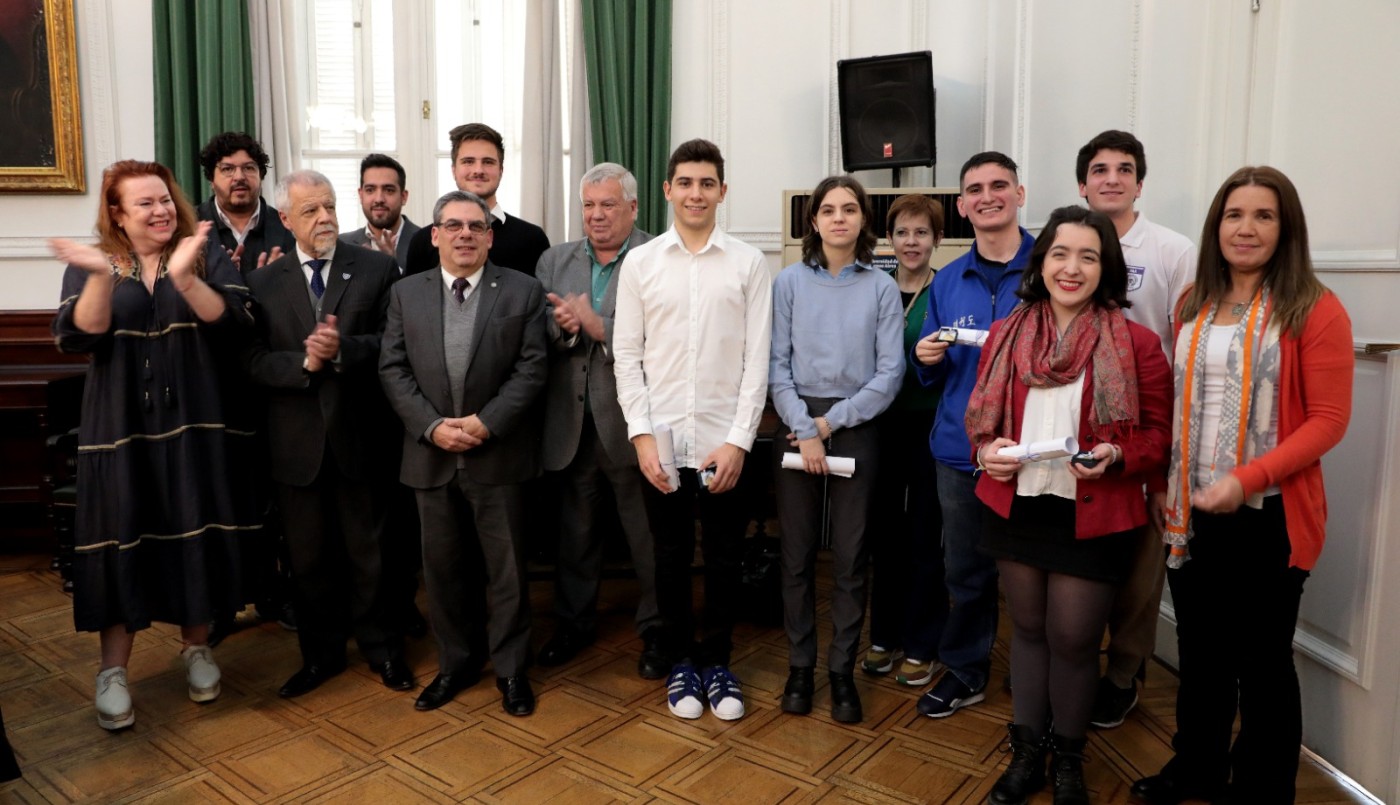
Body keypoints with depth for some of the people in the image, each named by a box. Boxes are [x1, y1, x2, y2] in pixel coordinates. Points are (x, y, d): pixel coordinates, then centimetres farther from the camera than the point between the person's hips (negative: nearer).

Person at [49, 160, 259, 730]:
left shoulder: (207, 255, 2)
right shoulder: (92, 263, 4)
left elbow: (235, 321, -13)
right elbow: (75, 338, -10)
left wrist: (183, 275, -27)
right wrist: (103, 276, -24)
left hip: (194, 423, 0)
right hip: (121, 427, 0)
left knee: (196, 536, 7)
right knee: (122, 540, 4)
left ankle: (196, 649, 27)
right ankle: (113, 671, 17)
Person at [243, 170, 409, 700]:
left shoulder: (377, 269, -2)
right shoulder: (263, 284, 4)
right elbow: (254, 362, -3)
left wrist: (343, 349, -24)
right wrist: (304, 362, -19)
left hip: (359, 434, -2)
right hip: (297, 441, 2)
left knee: (367, 551, 11)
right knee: (308, 556, 14)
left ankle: (380, 648, 29)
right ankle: (321, 654, 31)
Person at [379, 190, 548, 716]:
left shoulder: (523, 291, 1)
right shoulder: (406, 293, 8)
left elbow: (531, 368, -6)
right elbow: (393, 370, 2)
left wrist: (485, 422, -15)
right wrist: (432, 426, -11)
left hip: (499, 454, -2)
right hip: (431, 455, 3)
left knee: (507, 568, 7)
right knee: (443, 568, 13)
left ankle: (511, 668, 23)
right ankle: (456, 663, 30)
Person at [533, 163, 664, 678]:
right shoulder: (554, 262, 9)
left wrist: (597, 325, -24)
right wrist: (561, 327, -17)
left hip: (631, 423, -5)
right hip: (572, 423, 5)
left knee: (649, 537, 8)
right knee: (575, 531, 19)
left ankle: (656, 630, 26)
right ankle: (574, 621, 37)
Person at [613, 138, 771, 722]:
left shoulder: (748, 264, 0)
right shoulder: (640, 263, 3)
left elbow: (757, 359, -2)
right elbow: (627, 355, 2)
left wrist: (739, 441, -9)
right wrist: (642, 434, -7)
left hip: (724, 441, 0)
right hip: (661, 439, 1)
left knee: (724, 558, 10)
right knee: (671, 557, 13)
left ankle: (717, 661, 30)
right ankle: (680, 661, 31)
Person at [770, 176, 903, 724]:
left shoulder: (882, 288, 2)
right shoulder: (789, 282, 2)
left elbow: (889, 373, -3)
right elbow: (776, 364, -3)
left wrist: (831, 421, -9)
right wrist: (804, 431, -12)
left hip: (855, 427, 0)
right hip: (796, 423, 0)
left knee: (850, 556, 4)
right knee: (797, 552, 6)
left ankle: (843, 670, 18)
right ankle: (799, 666, 20)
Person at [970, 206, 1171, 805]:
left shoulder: (1136, 344, -6)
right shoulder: (1005, 336, 3)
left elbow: (1159, 434, -2)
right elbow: (980, 417, 11)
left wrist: (1117, 456, -21)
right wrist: (987, 450, -9)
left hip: (1092, 517, -3)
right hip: (1015, 505, 3)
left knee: (1073, 638, 7)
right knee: (1027, 628, 16)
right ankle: (1027, 753, 34)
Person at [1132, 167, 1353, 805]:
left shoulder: (1314, 311, -9)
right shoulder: (1192, 306, 8)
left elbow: (1328, 420, -13)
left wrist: (1246, 480, -22)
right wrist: (1163, 483, 6)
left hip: (1267, 518, -5)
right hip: (1190, 512, 5)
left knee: (1261, 661, 10)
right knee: (1199, 652, 18)